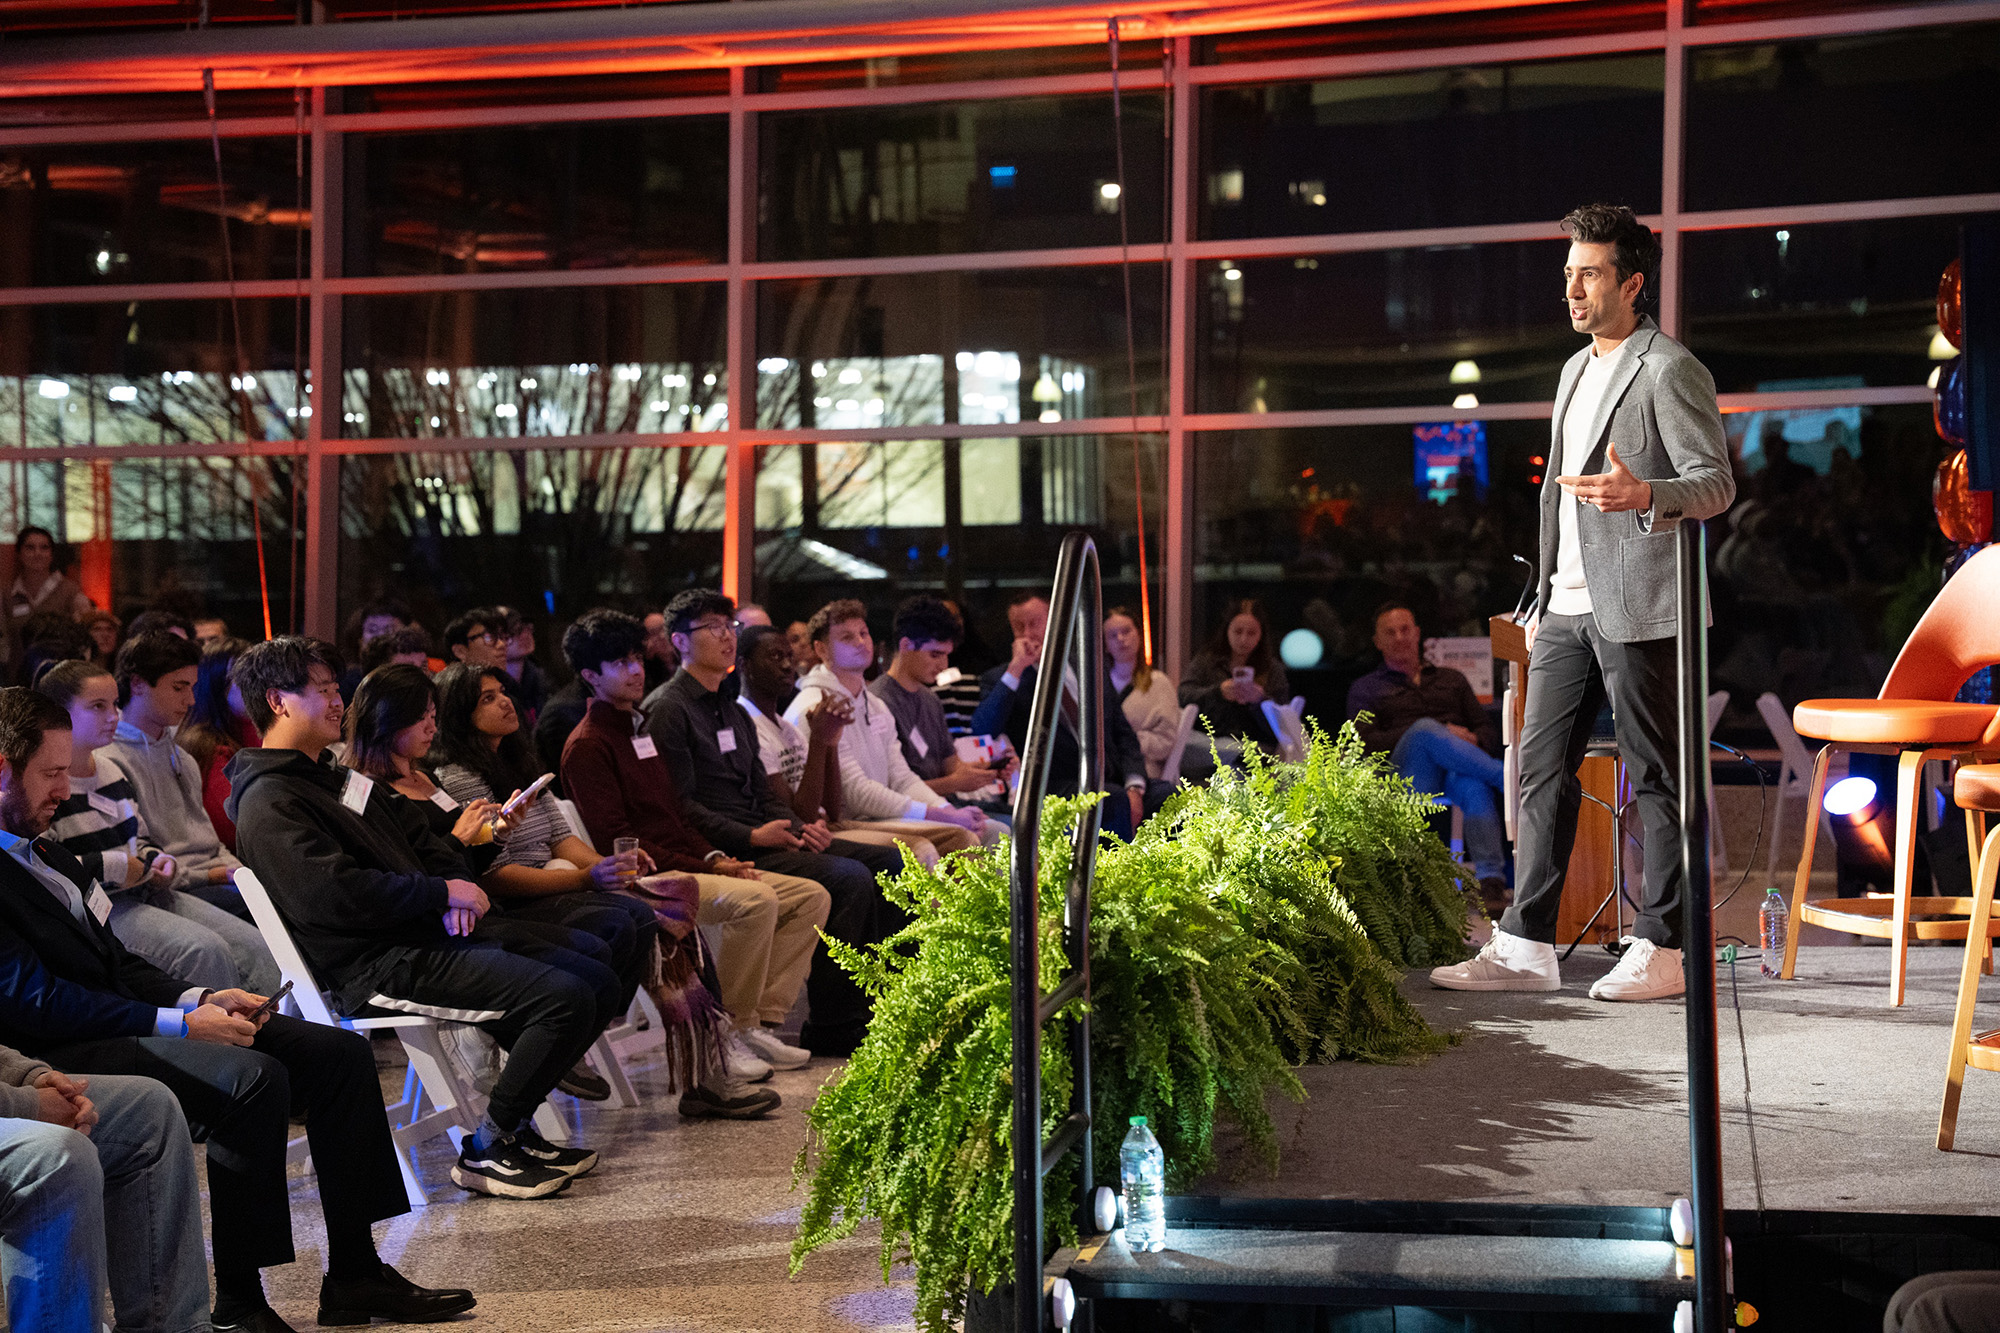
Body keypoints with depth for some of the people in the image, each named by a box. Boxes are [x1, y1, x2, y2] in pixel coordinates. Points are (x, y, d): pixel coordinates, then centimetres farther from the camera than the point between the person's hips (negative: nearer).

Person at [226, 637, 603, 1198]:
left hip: (421, 937, 10)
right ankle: (486, 1149, -7)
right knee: (565, 997, -21)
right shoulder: (269, 803, -10)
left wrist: (452, 885, 5)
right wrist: (442, 893, -13)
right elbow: (337, 895, -22)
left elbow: (413, 841, 27)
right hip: (379, 971, -10)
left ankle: (517, 1130, 12)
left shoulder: (329, 778, 23)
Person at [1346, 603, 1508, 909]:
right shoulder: (1365, 689, 24)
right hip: (1407, 772, -1)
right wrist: (1440, 734, -7)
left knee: (1476, 786, -38)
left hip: (1457, 769, 2)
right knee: (1425, 728, -37)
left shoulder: (1451, 679, 32)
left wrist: (1472, 740, -5)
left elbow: (1490, 733, 23)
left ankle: (1491, 881, -52)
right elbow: (1365, 741, 4)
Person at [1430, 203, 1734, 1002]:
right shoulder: (1577, 370, 20)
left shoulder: (1669, 370, -6)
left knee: (1655, 779, -1)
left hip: (1638, 608, -8)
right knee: (1542, 771, 6)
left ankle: (1662, 949, 7)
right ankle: (1526, 947, 9)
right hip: (1567, 607, 8)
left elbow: (1716, 484, -12)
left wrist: (1643, 495, -32)